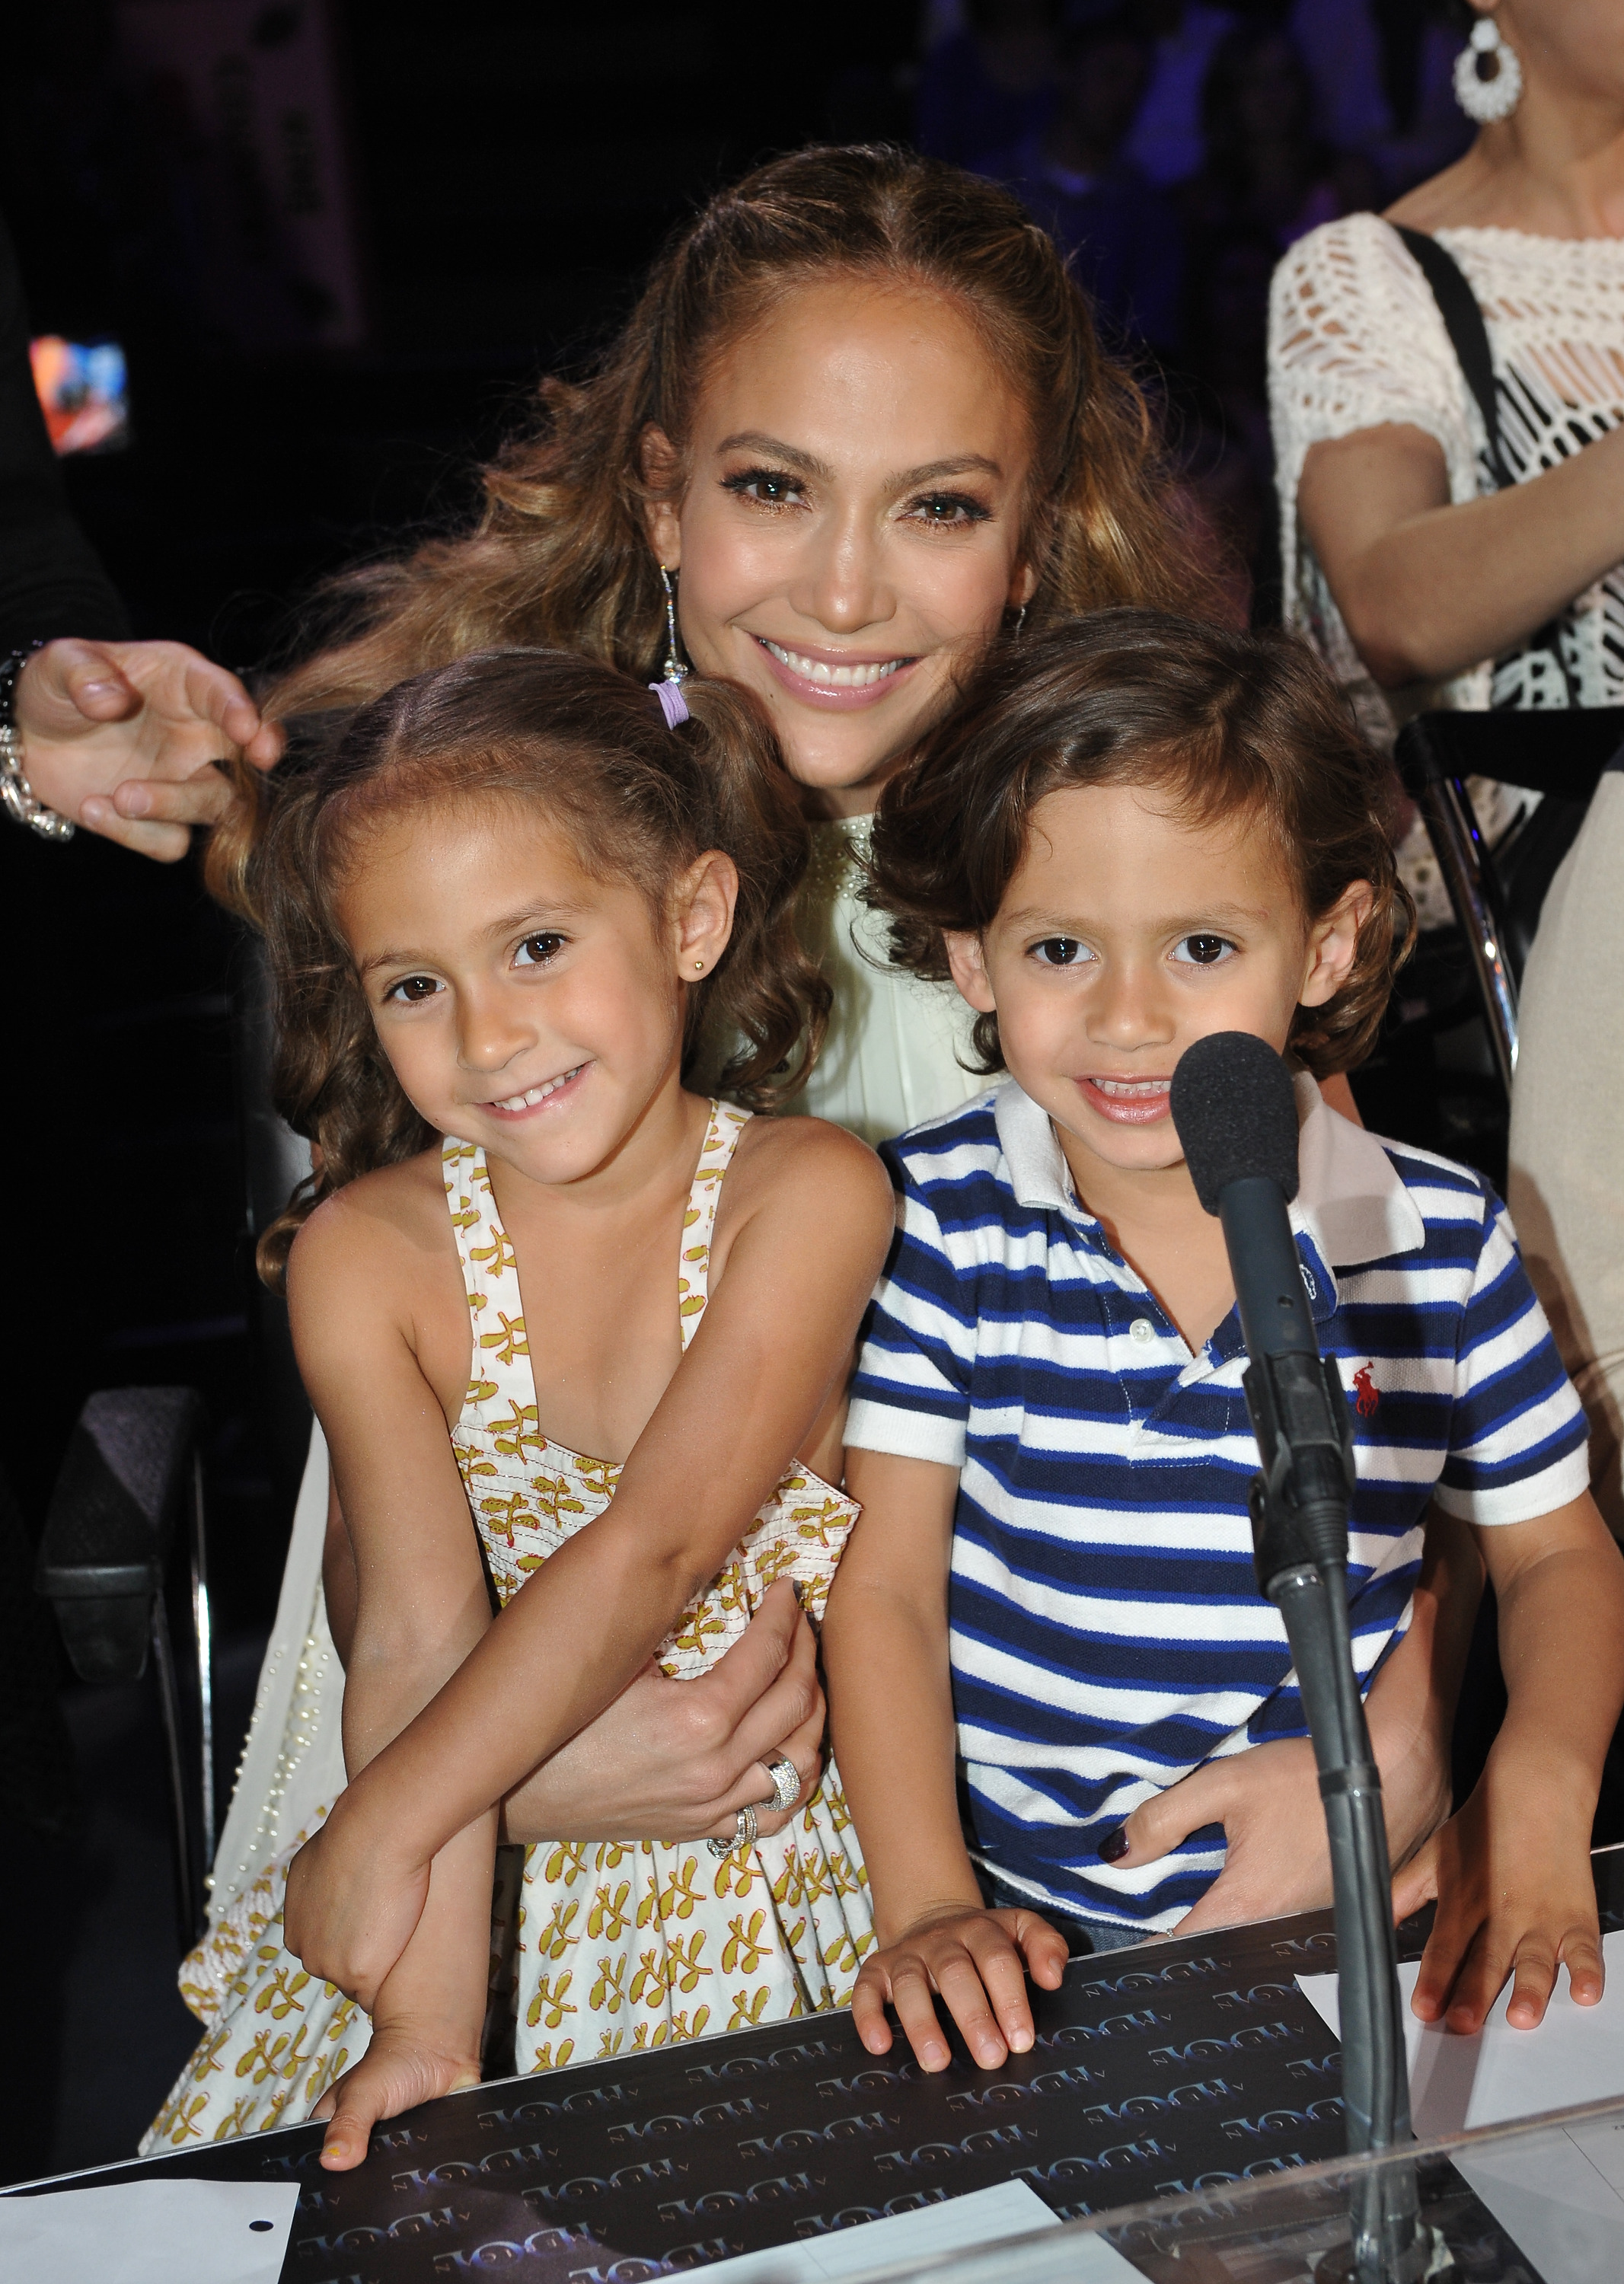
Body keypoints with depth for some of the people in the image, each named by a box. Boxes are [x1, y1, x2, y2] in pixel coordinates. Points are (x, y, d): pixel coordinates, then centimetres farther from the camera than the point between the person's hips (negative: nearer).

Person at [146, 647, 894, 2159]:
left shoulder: (808, 1195, -11)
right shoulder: (367, 1257, -7)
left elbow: (650, 1551, -19)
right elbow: (417, 1635, -15)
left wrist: (381, 1822, -21)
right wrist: (427, 2016, -24)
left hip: (787, 1863, -1)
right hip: (502, 1842, 2)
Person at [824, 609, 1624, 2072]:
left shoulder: (1441, 1243, -3)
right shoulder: (943, 1220, -6)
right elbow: (885, 1584, -4)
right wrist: (927, 1907, -14)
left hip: (1354, 1918, 2)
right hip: (1028, 1929, -1)